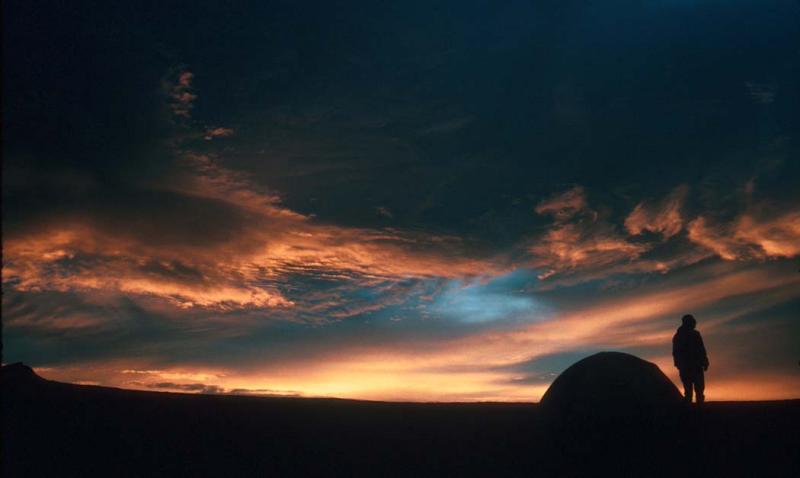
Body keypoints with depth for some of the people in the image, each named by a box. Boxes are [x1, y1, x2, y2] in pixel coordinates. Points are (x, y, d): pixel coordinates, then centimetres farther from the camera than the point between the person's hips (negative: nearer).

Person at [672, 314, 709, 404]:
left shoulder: (677, 336, 12)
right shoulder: (694, 334, -7)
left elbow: (675, 353, 15)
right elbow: (701, 350, -10)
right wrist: (705, 363, -3)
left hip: (683, 367, 5)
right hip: (695, 366, -5)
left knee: (688, 390, 10)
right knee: (699, 389, -2)